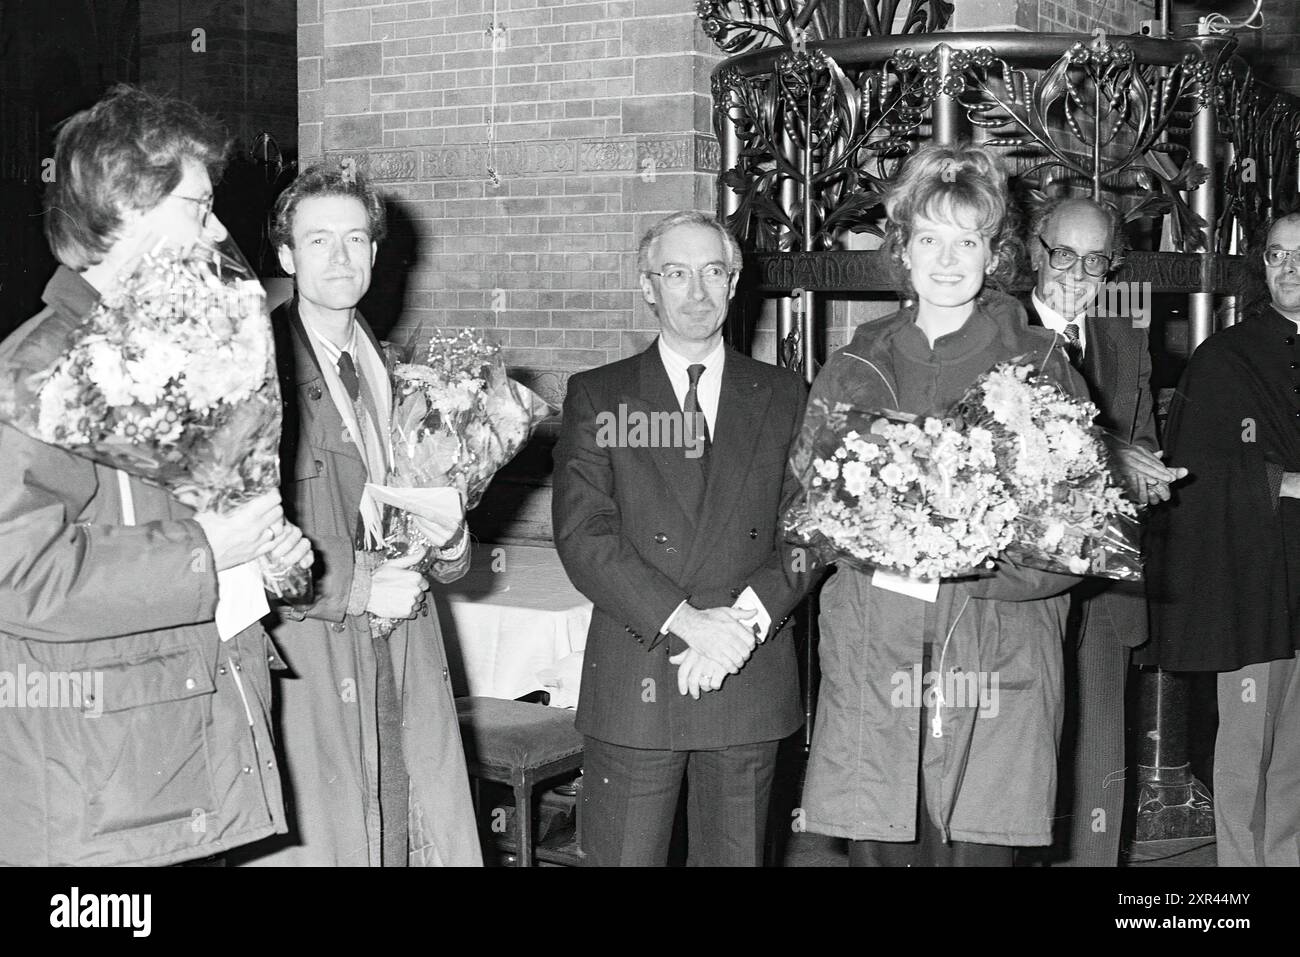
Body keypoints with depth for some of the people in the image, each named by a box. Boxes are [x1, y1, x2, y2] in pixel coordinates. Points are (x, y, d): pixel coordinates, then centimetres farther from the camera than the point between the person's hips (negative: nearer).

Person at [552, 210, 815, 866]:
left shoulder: (784, 396, 10)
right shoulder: (596, 396, 3)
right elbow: (582, 535, -7)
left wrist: (748, 615, -14)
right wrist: (684, 619, -18)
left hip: (752, 680, 2)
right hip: (634, 682, -2)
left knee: (736, 856, 11)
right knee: (624, 858, 2)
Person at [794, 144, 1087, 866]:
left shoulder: (1039, 367, 4)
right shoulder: (856, 367, 12)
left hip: (996, 668, -2)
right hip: (868, 659, 2)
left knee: (975, 849, -3)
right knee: (874, 851, -2)